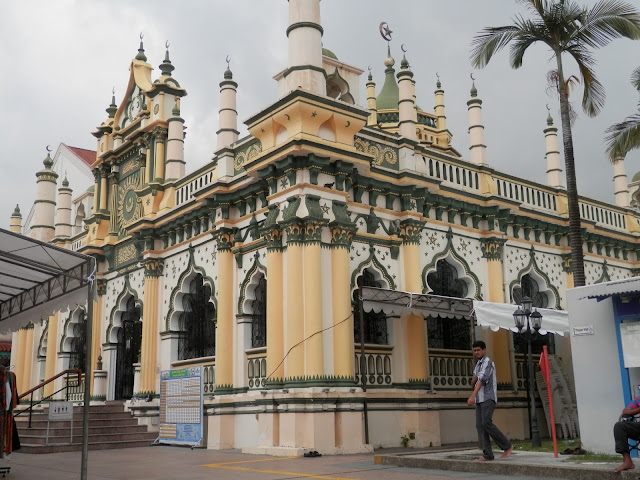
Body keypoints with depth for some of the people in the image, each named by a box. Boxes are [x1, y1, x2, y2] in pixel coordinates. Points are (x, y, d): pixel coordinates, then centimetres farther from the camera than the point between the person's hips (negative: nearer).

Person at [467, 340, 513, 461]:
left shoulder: (488, 362, -7)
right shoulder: (478, 365, 22)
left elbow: (482, 380, -21)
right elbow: (473, 384, 20)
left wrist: (472, 396, -32)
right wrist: (474, 378, -4)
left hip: (488, 398, -8)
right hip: (480, 400, 8)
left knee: (486, 423, -20)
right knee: (480, 425, -3)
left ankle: (507, 446, -6)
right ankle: (487, 454, -7)